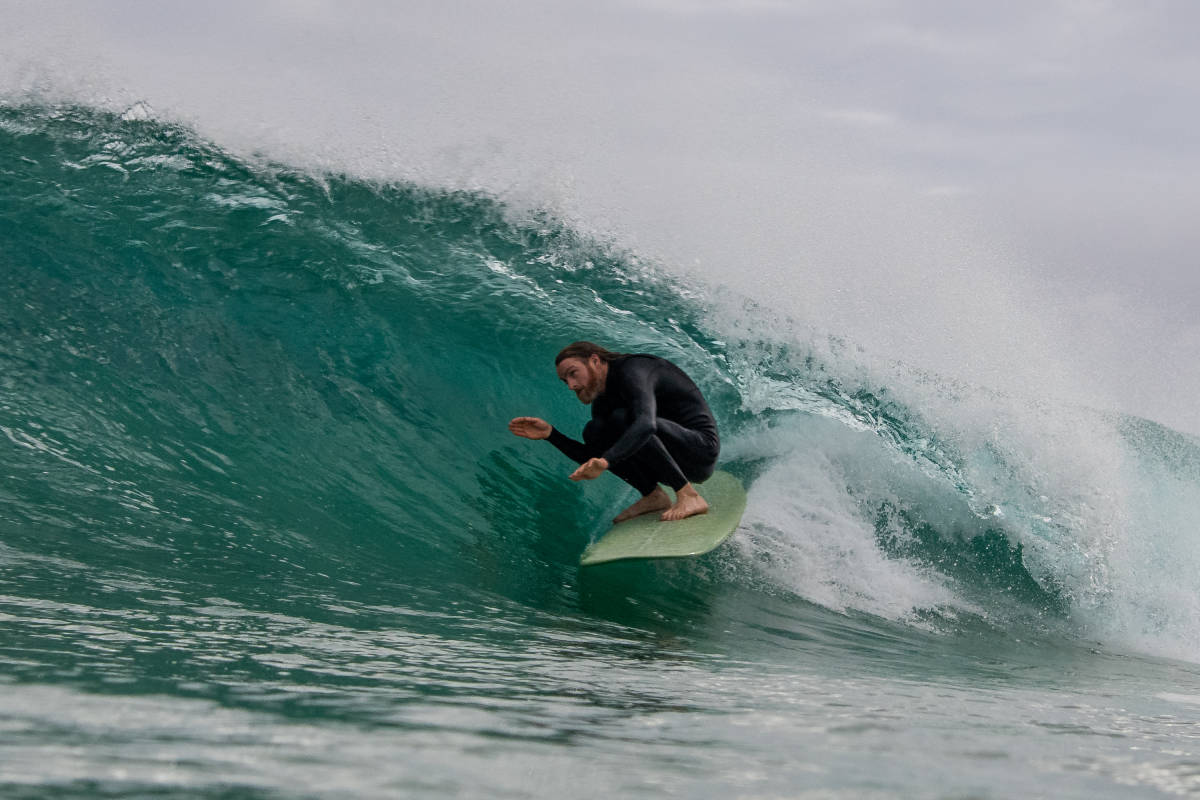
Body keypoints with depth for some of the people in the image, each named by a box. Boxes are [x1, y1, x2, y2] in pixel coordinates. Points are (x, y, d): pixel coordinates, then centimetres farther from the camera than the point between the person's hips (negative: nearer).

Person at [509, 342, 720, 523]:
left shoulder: (632, 370, -19)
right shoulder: (603, 400, 10)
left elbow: (645, 424, -38)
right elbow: (593, 459, 11)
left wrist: (605, 461, -49)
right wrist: (551, 434, 0)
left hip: (702, 448, -9)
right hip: (677, 460, 9)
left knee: (622, 418, -28)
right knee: (594, 432, 1)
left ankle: (689, 496, -24)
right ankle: (654, 496, -2)